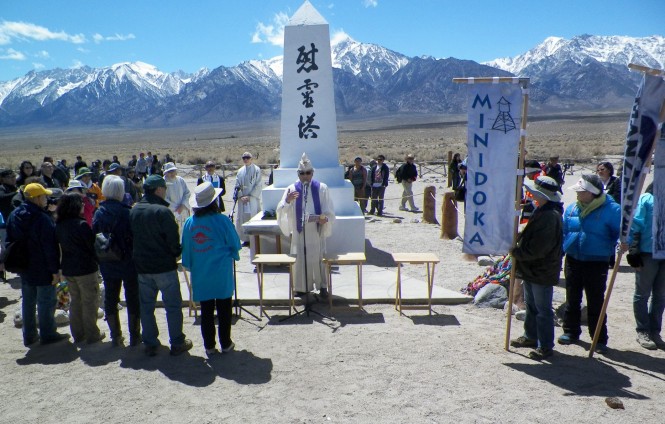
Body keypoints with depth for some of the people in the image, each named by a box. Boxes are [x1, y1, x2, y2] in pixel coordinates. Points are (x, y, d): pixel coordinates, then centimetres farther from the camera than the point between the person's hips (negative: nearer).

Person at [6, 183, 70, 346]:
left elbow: (9, 242, 12)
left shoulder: (13, 216, 3)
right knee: (46, 302, 4)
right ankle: (48, 335, 13)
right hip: (43, 270, -8)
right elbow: (50, 248, -22)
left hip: (24, 268, 8)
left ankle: (29, 336, 26)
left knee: (28, 302, 17)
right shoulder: (43, 219, -23)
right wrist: (55, 270, -16)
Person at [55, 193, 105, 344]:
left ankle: (78, 334, 25)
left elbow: (60, 246, 10)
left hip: (68, 269, 7)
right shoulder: (81, 225, -19)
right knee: (90, 303, 5)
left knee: (75, 301, 17)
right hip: (86, 269, -7)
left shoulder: (59, 225, 3)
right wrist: (97, 261, 2)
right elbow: (92, 245, -14)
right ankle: (92, 335, 13)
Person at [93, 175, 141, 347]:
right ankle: (134, 336, 15)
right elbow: (135, 237, -13)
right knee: (133, 299, 9)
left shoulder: (99, 213, -3)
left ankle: (116, 336, 22)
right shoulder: (127, 212, -16)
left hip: (108, 266, 4)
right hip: (129, 264, -3)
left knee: (110, 300, 15)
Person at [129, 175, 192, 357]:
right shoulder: (163, 211, -19)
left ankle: (150, 344, 22)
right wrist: (177, 253, 2)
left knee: (146, 306, 15)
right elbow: (173, 240, -18)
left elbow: (132, 237, 12)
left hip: (142, 266, 6)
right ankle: (177, 343, 14)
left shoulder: (134, 211, 3)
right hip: (164, 266, -6)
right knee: (173, 305, 6)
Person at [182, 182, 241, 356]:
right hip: (222, 273, -3)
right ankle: (225, 343, 20)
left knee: (206, 310, 13)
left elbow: (186, 249, 5)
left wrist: (190, 266, 19)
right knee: (224, 308, 11)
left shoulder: (189, 223, -4)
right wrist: (232, 255, 16)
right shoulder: (222, 220, -15)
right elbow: (235, 245, -6)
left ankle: (209, 345, 21)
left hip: (200, 274, 3)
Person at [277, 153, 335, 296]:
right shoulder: (292, 189, 3)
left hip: (316, 231, -1)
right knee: (300, 258, 5)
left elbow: (329, 210, 1)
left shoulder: (321, 188, 1)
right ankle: (302, 286, 18)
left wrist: (325, 218, -20)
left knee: (318, 258, 3)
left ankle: (322, 285, 17)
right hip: (299, 231, 1)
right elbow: (281, 210, -4)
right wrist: (287, 201, -24)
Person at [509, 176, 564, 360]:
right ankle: (531, 336, 36)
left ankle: (545, 346, 13)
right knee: (531, 305, 22)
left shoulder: (550, 216, -25)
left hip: (542, 272, -10)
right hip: (531, 269, 10)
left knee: (543, 310, 2)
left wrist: (516, 252, -14)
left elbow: (536, 249, -27)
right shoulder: (541, 211, 8)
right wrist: (518, 244, 4)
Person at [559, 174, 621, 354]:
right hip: (573, 260, 5)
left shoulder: (610, 210, -9)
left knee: (596, 302, 2)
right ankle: (570, 331, 29)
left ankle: (600, 339, 14)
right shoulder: (571, 208, 5)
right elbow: (562, 231, 13)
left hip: (597, 262, -4)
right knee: (572, 299, 14)